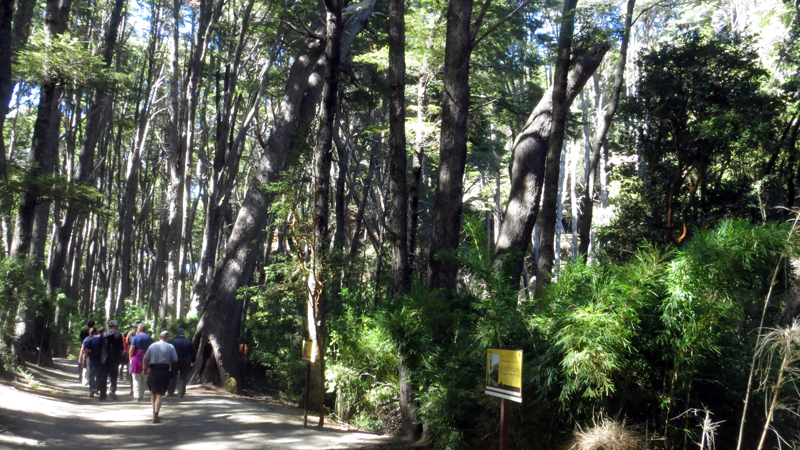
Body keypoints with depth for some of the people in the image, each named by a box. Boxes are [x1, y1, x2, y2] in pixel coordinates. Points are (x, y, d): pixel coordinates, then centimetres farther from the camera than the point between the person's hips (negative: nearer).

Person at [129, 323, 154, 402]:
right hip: (146, 359, 4)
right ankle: (141, 395, 19)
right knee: (143, 379, 16)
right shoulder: (150, 338, 7)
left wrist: (130, 358, 3)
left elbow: (131, 350, -12)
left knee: (136, 379, 0)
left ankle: (137, 396, -2)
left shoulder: (135, 337, -6)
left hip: (136, 358, -4)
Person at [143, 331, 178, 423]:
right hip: (164, 371, -3)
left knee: (153, 392, 21)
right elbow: (175, 359, -4)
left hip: (153, 370, 3)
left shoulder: (152, 346, 6)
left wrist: (145, 369, 18)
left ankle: (154, 412, 32)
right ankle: (156, 415, -12)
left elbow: (145, 359, 5)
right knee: (160, 394, -2)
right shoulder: (170, 347, -2)